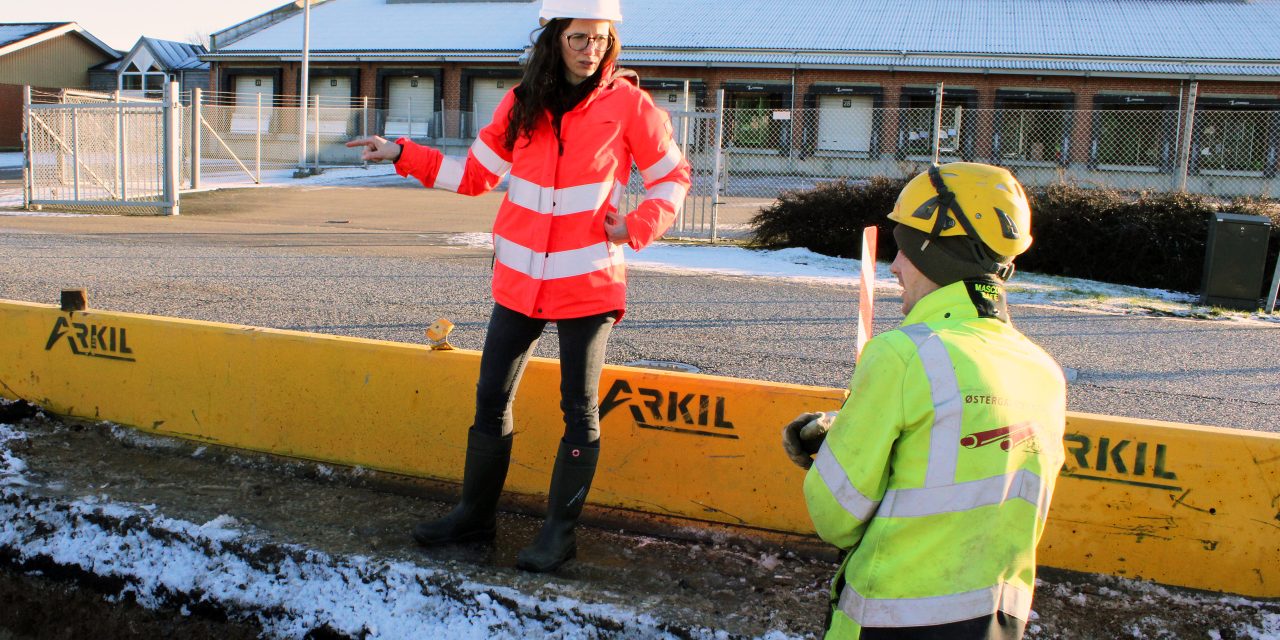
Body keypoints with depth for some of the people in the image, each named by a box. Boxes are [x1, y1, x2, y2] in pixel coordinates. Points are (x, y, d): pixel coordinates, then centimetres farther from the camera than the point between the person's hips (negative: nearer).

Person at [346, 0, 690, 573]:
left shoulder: (627, 103, -5)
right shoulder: (522, 103, 4)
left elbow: (672, 177, 3)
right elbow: (475, 175, 10)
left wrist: (636, 229, -12)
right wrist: (402, 155, 5)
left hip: (587, 280, -4)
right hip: (521, 278, 4)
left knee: (579, 408, 3)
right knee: (492, 396, 9)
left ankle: (560, 531, 15)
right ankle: (475, 514, 25)